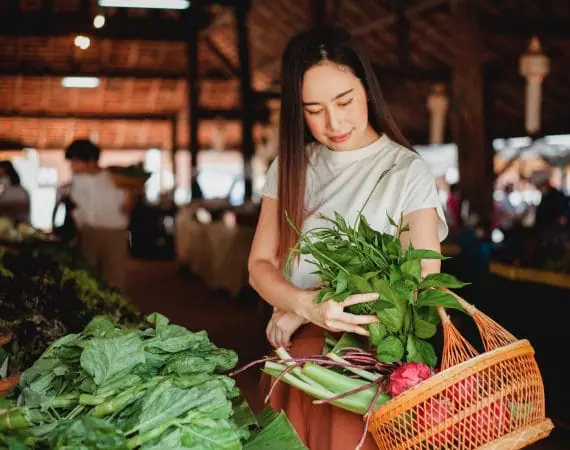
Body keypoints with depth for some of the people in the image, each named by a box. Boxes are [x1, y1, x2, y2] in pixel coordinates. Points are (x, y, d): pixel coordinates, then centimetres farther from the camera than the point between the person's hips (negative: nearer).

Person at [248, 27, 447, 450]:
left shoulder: (407, 171, -8)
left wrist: (298, 311, -13)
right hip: (294, 358, 4)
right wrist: (308, 304, -23)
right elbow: (260, 265, 1)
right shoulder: (290, 167, 5)